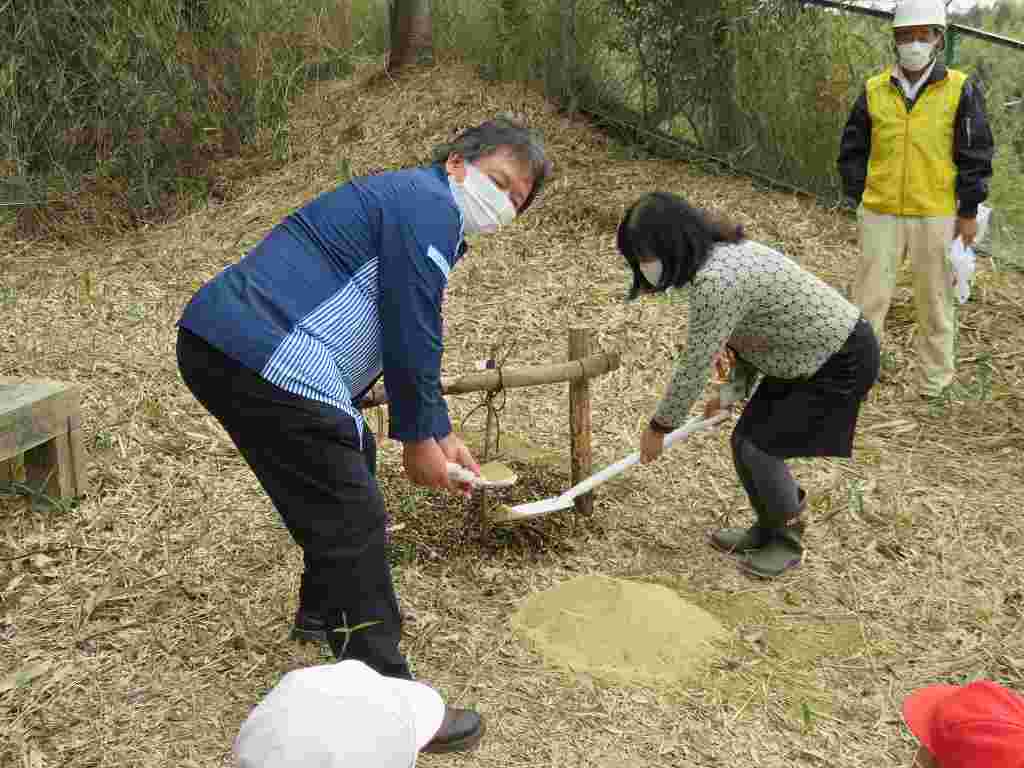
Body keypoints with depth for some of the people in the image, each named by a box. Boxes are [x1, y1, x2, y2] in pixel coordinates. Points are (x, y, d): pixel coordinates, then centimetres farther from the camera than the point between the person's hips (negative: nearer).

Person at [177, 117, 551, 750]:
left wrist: (439, 431, 25)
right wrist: (419, 438, 2)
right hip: (267, 364, -11)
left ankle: (326, 609, 44)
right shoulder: (430, 206, -7)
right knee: (354, 518, -7)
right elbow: (411, 336, -11)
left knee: (348, 465, 27)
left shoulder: (404, 199, 26)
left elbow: (408, 338, 28)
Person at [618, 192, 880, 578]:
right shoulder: (727, 254, 2)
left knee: (760, 448, -9)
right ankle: (768, 529, 28)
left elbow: (695, 365, -25)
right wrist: (733, 389, 13)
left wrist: (658, 427, -14)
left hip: (842, 362, -10)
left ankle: (789, 539, 14)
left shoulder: (716, 280, -30)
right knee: (745, 440, 9)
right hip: (803, 356, 10)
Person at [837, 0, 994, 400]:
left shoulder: (960, 89, -3)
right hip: (879, 213, 2)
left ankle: (934, 378, 24)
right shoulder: (874, 90, 3)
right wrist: (858, 194, 5)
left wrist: (969, 211, -2)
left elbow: (976, 153, -1)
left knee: (934, 299, 10)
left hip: (935, 215, -1)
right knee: (869, 295, 5)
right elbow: (852, 147, 11)